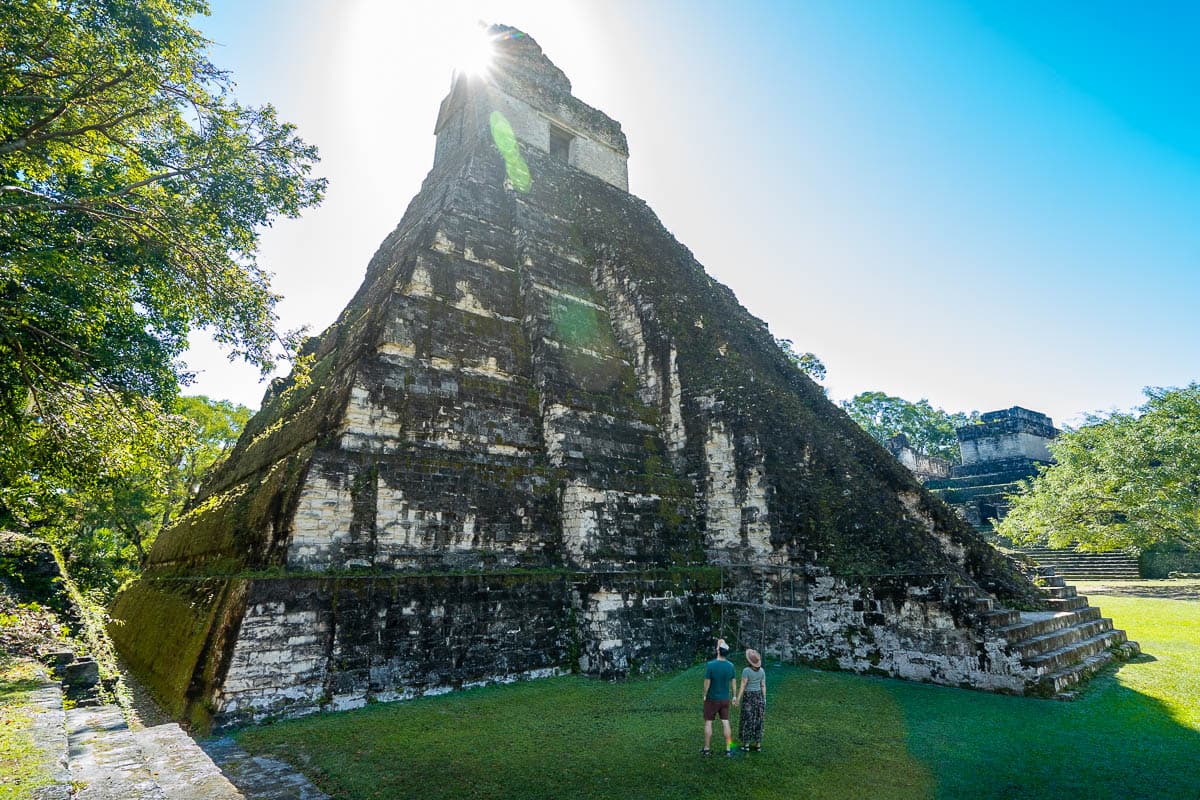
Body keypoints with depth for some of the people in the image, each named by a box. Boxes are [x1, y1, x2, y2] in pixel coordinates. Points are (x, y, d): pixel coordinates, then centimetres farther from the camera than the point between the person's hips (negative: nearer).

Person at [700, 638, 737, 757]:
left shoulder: (710, 665, -22)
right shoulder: (730, 666, -8)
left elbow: (707, 683, -17)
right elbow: (734, 682, 1)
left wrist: (705, 695, -2)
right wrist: (734, 696, 13)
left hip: (712, 699, -3)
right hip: (725, 699, 3)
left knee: (708, 723, 9)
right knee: (725, 723, 10)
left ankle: (707, 749, 17)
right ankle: (728, 749, 14)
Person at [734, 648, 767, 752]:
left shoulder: (746, 670, -19)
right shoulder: (762, 670, -3)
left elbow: (743, 686, -19)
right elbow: (763, 686, 1)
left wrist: (738, 698, -13)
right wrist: (764, 700, 9)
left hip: (748, 697, -5)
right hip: (758, 696, 5)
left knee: (747, 720, 6)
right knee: (757, 721, 12)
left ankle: (746, 745, 10)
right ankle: (758, 745, 15)